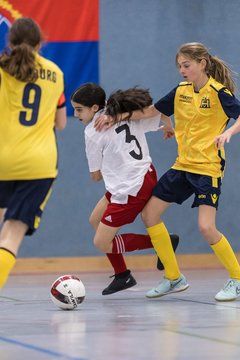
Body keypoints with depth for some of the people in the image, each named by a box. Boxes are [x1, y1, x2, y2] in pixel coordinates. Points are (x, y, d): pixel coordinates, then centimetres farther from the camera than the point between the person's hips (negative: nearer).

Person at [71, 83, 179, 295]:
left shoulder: (93, 132, -12)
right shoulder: (124, 112, 4)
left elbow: (96, 176, -3)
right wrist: (170, 129, 29)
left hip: (131, 190, -9)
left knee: (101, 243, -1)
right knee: (95, 220, 19)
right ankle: (122, 275, 22)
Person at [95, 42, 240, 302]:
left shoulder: (218, 92, -11)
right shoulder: (181, 91, 7)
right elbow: (150, 111, 17)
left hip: (208, 168, -8)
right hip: (183, 165, 8)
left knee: (206, 226, -20)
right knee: (149, 212, 4)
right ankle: (174, 278, 15)